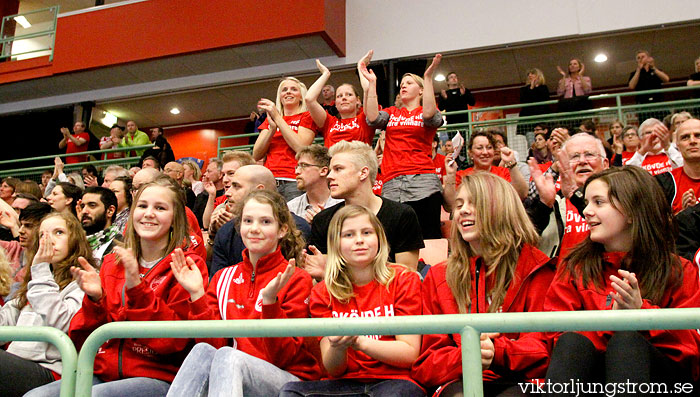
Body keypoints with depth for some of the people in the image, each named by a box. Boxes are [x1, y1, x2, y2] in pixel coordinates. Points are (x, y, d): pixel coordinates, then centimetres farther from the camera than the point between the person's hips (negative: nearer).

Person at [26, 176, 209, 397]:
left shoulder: (186, 265, -1)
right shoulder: (112, 263, 14)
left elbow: (175, 340, -12)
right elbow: (82, 342, 12)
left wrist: (137, 288, -21)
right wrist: (94, 300, -8)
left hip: (156, 377, -5)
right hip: (103, 373, 5)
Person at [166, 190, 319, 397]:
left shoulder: (296, 279, -3)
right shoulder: (223, 278, 10)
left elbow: (284, 357, -10)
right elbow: (215, 343, 2)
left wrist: (270, 301, -24)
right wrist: (197, 295, -8)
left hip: (291, 379, -3)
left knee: (227, 356, -32)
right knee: (203, 350, -28)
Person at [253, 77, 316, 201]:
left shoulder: (306, 117, 11)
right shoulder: (269, 120, 23)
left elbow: (301, 148, -8)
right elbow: (256, 156, 12)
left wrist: (278, 118, -3)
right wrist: (272, 128, -1)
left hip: (293, 181, -3)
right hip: (268, 181, 3)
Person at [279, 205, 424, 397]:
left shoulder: (404, 280, 3)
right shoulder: (323, 293, 7)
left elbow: (410, 354, -4)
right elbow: (333, 370, 4)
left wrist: (359, 342, -18)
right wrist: (338, 347, -19)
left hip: (396, 381, -2)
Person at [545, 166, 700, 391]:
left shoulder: (679, 271, 9)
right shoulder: (575, 267, 10)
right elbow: (560, 336, 0)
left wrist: (641, 312, -17)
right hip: (592, 373, 1)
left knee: (627, 339, -34)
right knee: (573, 342, -33)